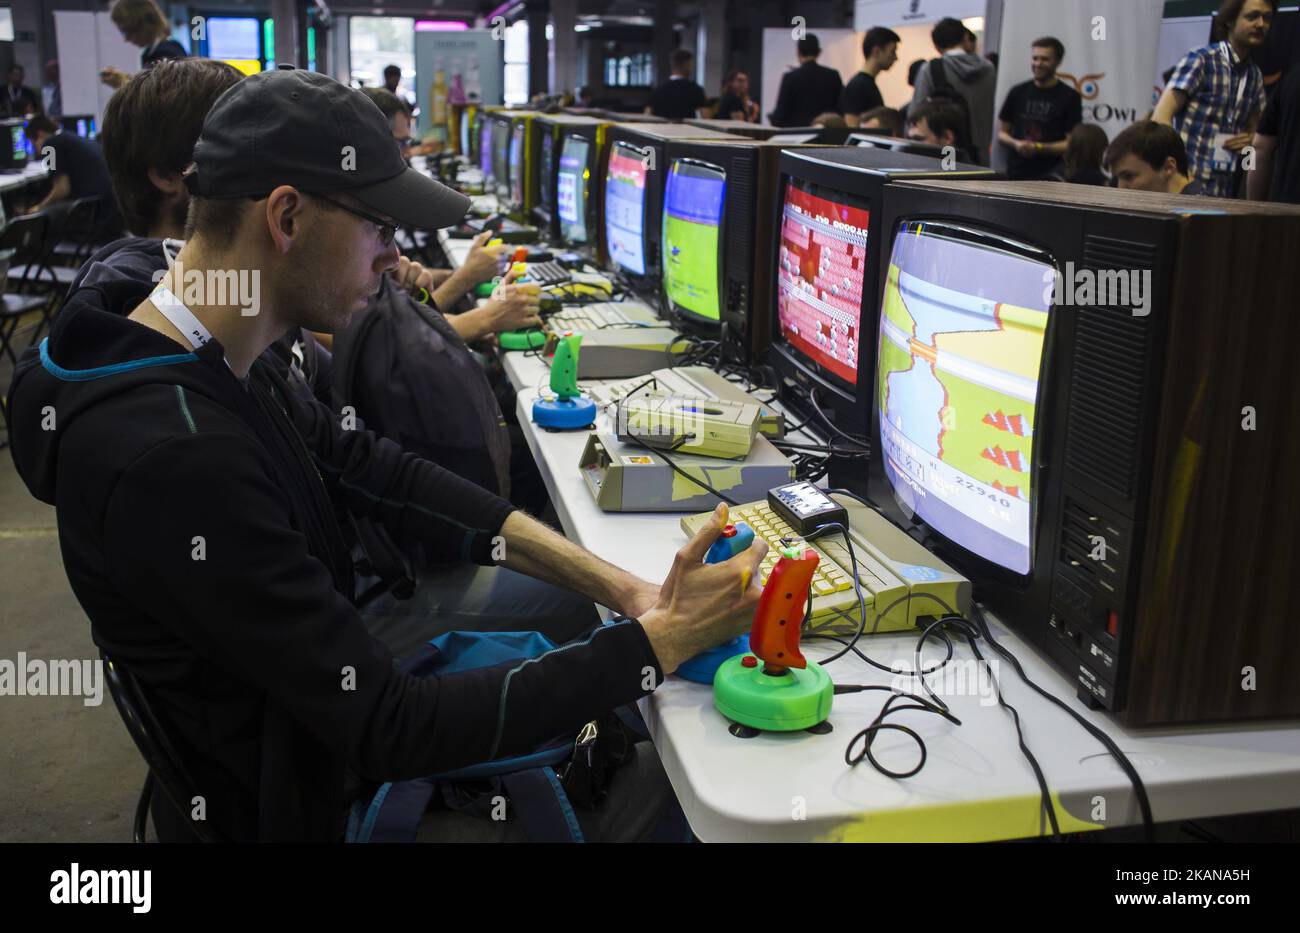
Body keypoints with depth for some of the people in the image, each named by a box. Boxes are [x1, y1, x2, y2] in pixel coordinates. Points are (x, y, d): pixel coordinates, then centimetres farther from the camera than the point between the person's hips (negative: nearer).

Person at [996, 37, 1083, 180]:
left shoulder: (1069, 97, 1)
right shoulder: (1018, 92, 12)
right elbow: (1002, 133, 16)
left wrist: (1039, 148, -16)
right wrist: (1015, 143, -7)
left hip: (1051, 175, -3)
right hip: (1016, 174, 3)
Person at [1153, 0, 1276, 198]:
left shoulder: (1255, 76, 13)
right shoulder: (1201, 59, -5)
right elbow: (1161, 117, -13)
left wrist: (1251, 139, 0)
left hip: (1225, 188, 6)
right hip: (1187, 182, -6)